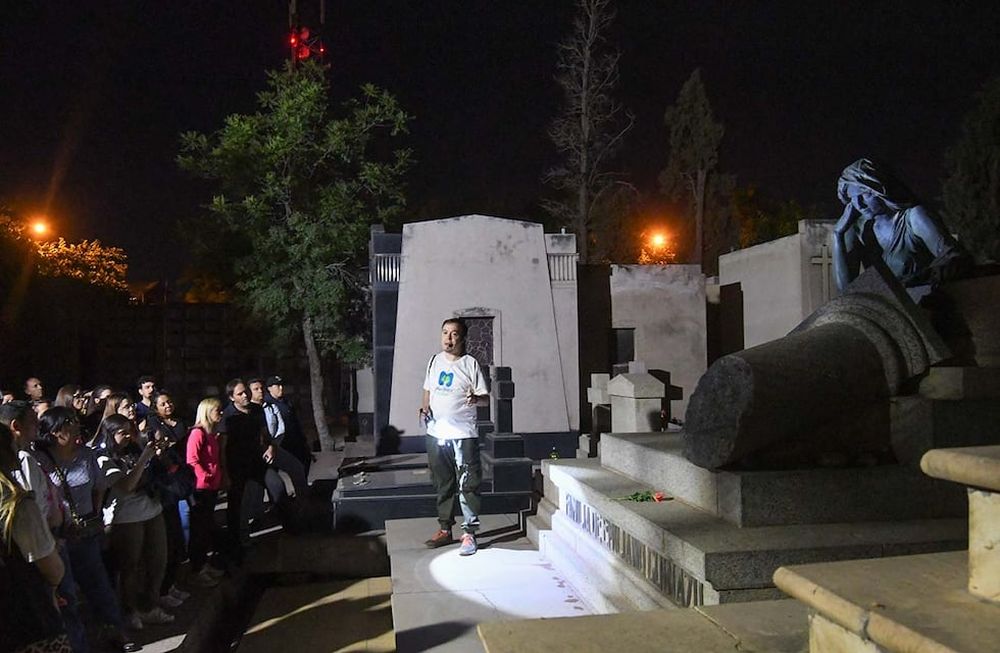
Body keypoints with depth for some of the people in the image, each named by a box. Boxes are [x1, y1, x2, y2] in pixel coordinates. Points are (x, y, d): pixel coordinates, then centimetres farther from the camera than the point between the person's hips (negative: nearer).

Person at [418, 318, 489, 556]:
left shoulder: (470, 364, -6)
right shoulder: (435, 361, 9)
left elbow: (485, 395, -7)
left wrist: (476, 398, -29)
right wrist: (424, 408, 2)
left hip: (463, 435, -5)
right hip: (436, 433, 5)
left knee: (468, 485, -3)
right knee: (443, 485, 15)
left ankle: (469, 533, 5)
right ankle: (445, 530, 26)